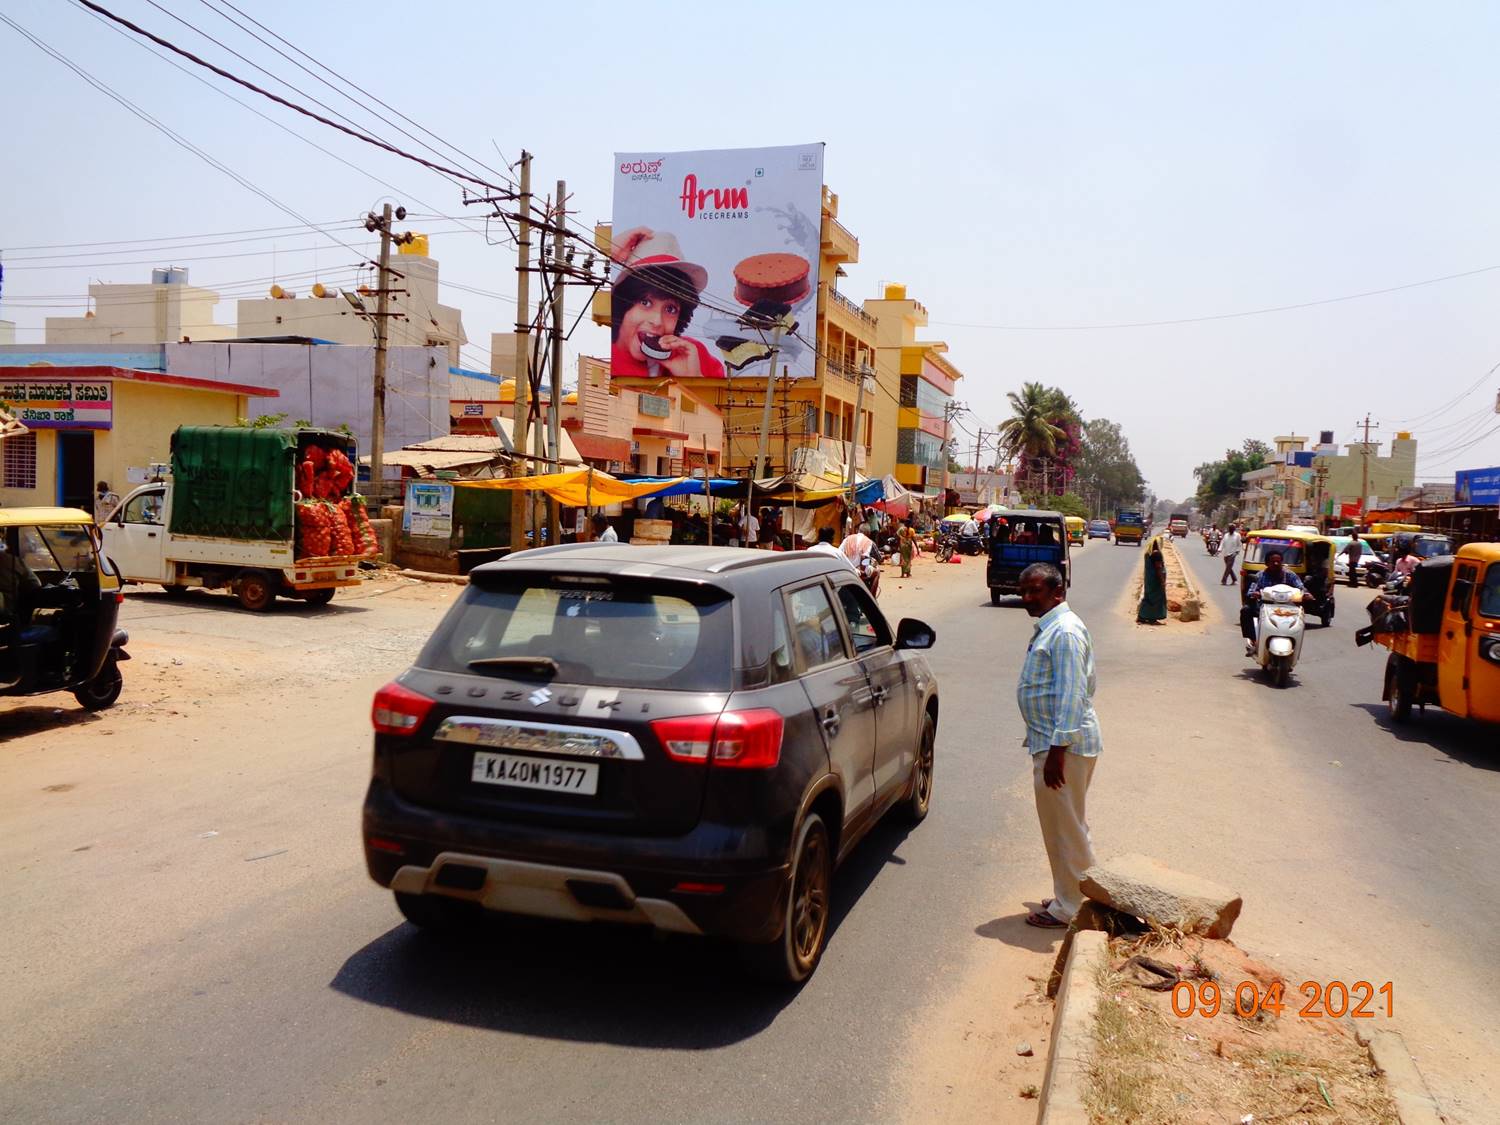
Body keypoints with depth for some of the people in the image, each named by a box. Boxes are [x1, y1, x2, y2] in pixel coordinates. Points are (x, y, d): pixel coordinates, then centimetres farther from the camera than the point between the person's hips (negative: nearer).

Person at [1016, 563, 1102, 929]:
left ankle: (1068, 909, 11)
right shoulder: (1048, 627, 13)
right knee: (1064, 827, 18)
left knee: (1065, 829, 0)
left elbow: (1071, 696, -24)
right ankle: (1068, 896, 30)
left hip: (1064, 746, -10)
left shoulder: (1065, 632, -19)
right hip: (1051, 742, 10)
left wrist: (1056, 752, -25)